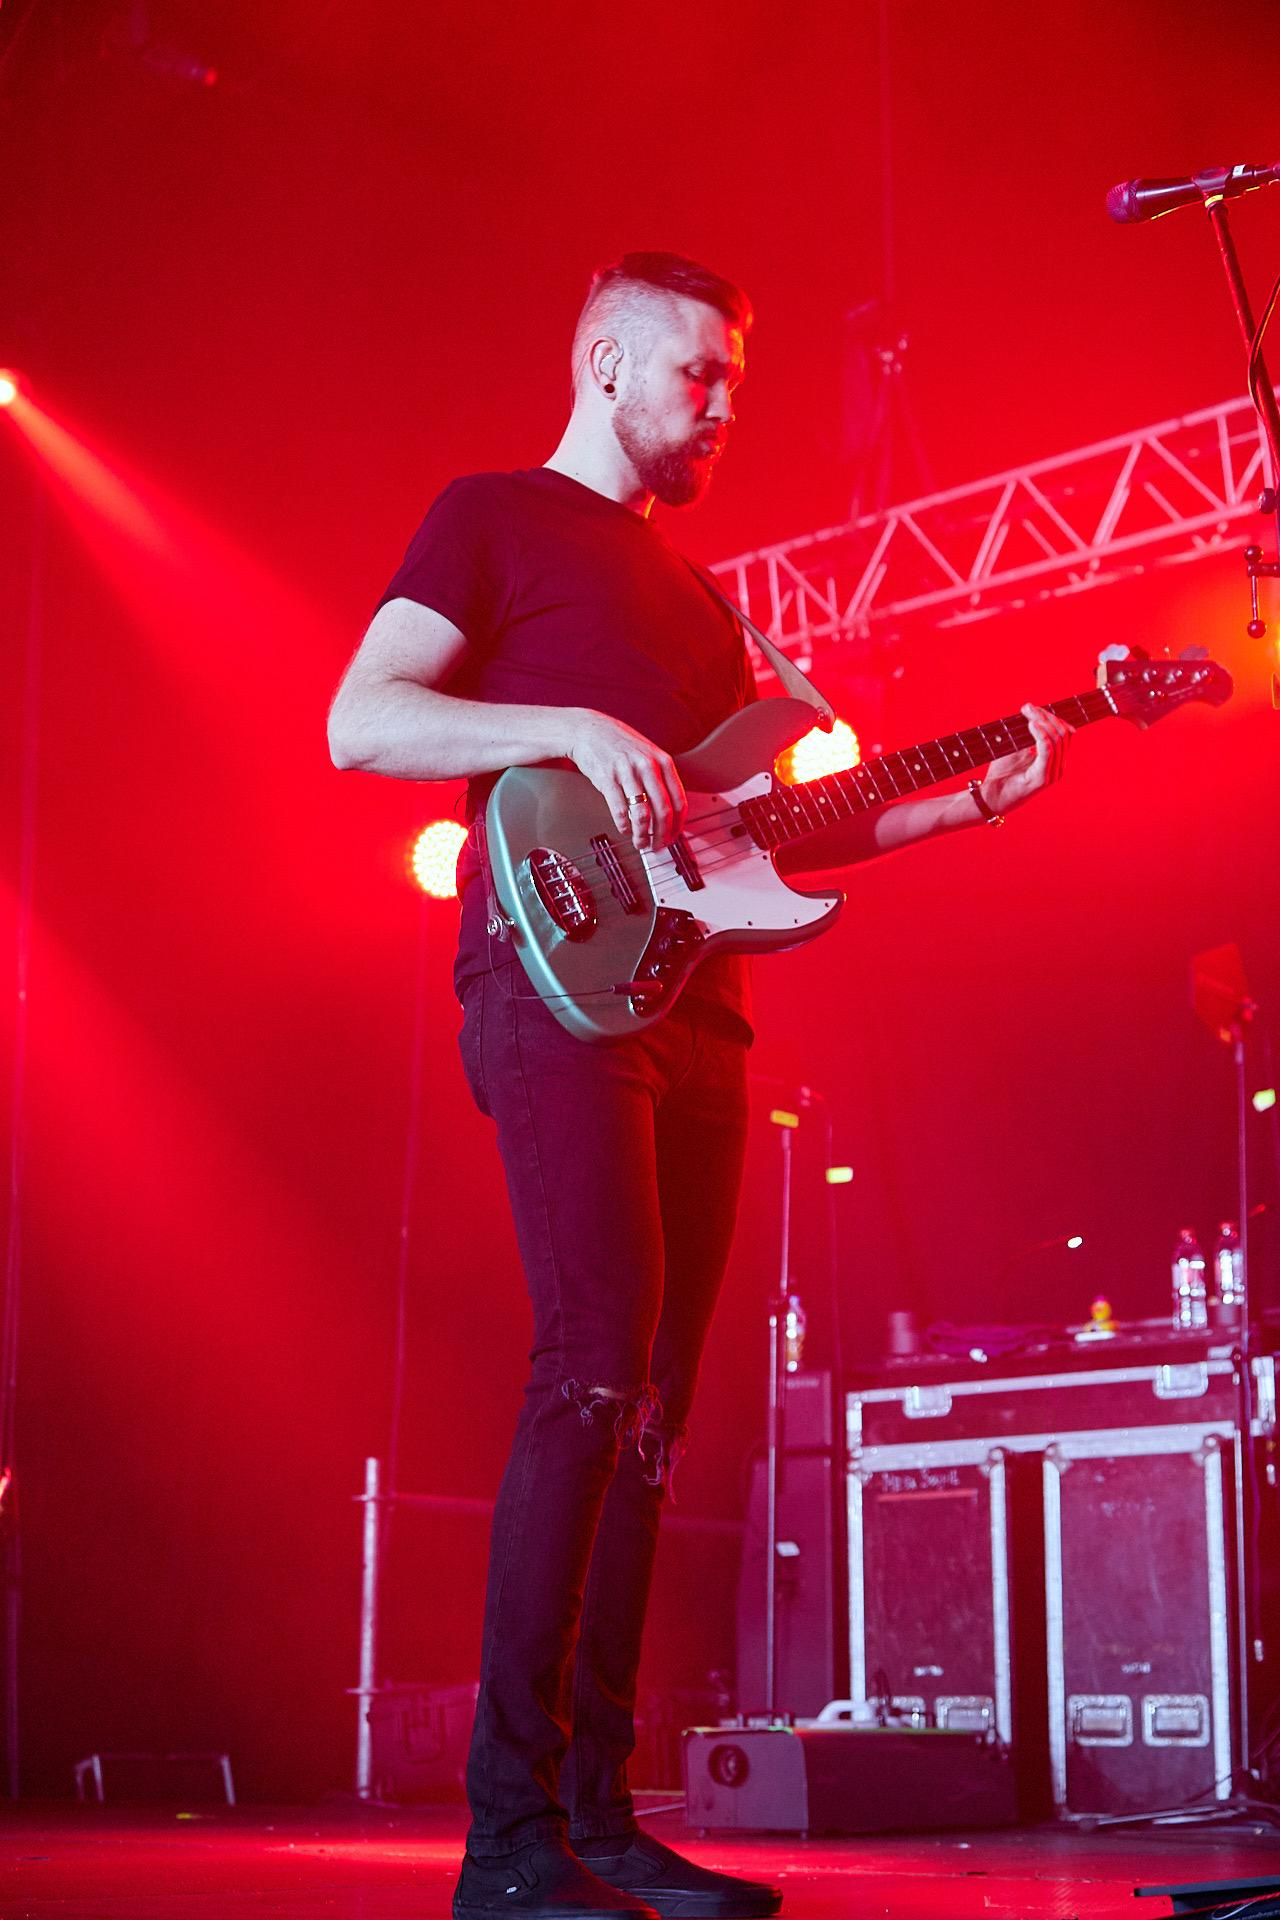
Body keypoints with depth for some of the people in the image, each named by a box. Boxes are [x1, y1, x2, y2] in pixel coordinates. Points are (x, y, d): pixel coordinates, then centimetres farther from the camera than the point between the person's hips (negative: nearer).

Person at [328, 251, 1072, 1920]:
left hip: (692, 1002, 8)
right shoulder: (495, 516, 6)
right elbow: (358, 721, -6)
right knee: (597, 1363, -20)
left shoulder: (692, 591, 29)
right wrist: (573, 729, -18)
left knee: (655, 1402, 4)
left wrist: (972, 795, 16)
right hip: (559, 966, -8)